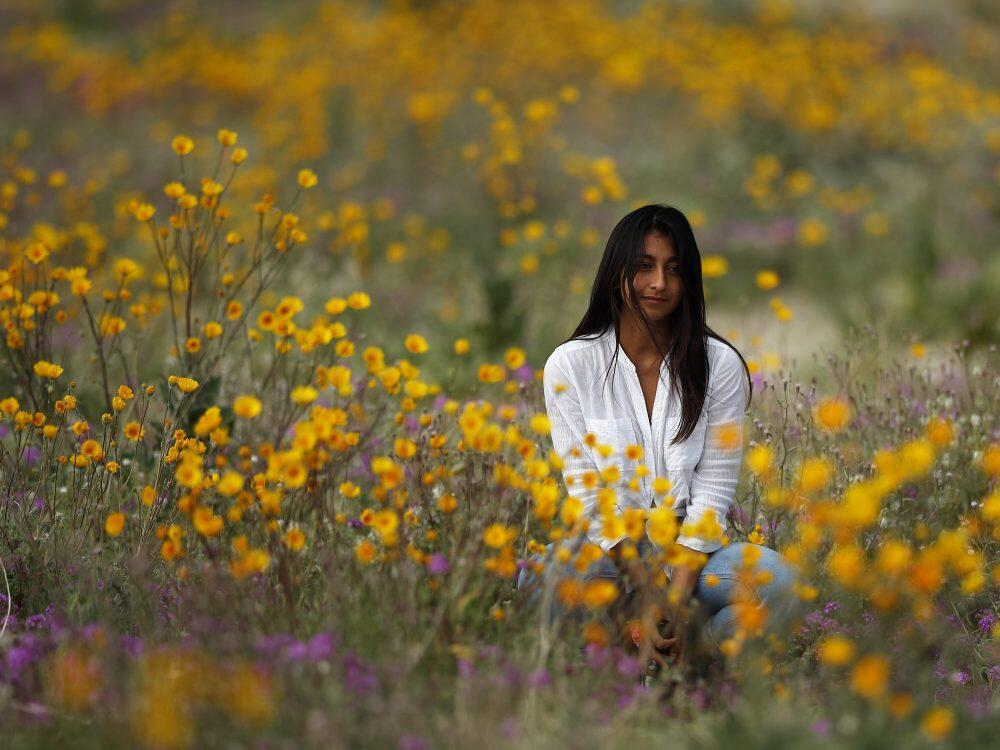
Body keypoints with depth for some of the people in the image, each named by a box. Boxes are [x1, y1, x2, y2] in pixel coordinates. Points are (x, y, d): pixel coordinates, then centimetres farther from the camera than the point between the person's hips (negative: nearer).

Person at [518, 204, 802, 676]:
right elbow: (588, 493, -5)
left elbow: (713, 490, -4)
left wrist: (678, 597, -19)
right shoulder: (570, 365, -1)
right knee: (538, 582, -36)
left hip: (692, 550, 1)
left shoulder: (720, 365, 1)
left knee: (773, 576, -32)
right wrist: (650, 595, -19)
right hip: (608, 550, -1)